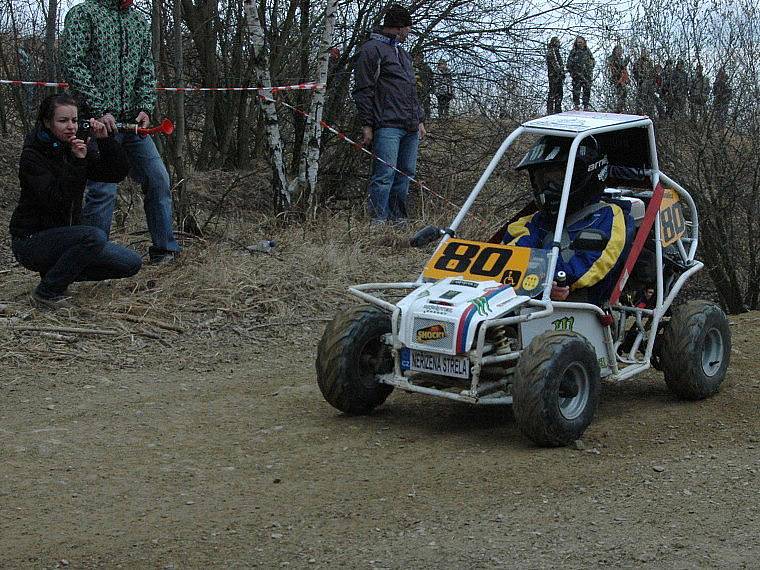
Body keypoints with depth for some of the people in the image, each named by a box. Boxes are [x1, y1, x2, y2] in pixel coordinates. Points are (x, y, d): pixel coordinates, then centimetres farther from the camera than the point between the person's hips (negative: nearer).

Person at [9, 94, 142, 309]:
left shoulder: (75, 148, 5)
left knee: (132, 263, -3)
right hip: (31, 241, -7)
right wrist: (77, 163, -31)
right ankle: (47, 292, -17)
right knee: (94, 236, -34)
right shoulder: (32, 156, -14)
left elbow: (118, 173, -1)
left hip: (63, 237, 7)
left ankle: (59, 271, 9)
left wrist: (104, 140, -13)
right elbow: (54, 200, -26)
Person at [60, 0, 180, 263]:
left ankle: (164, 249, 14)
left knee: (158, 180, 4)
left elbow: (147, 70, 15)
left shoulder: (139, 21, 15)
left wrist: (145, 108, -1)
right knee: (104, 190, -10)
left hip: (133, 121, 6)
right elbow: (72, 64, -11)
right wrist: (100, 110, -16)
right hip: (100, 121, -6)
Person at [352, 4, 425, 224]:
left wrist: (419, 119, 22)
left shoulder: (402, 53, 25)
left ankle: (398, 218, 15)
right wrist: (367, 124, -12)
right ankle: (378, 220, -11)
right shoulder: (372, 49, -3)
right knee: (385, 174, -12)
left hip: (410, 127, 8)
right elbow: (363, 90, -8)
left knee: (406, 173, 8)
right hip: (387, 126, -8)